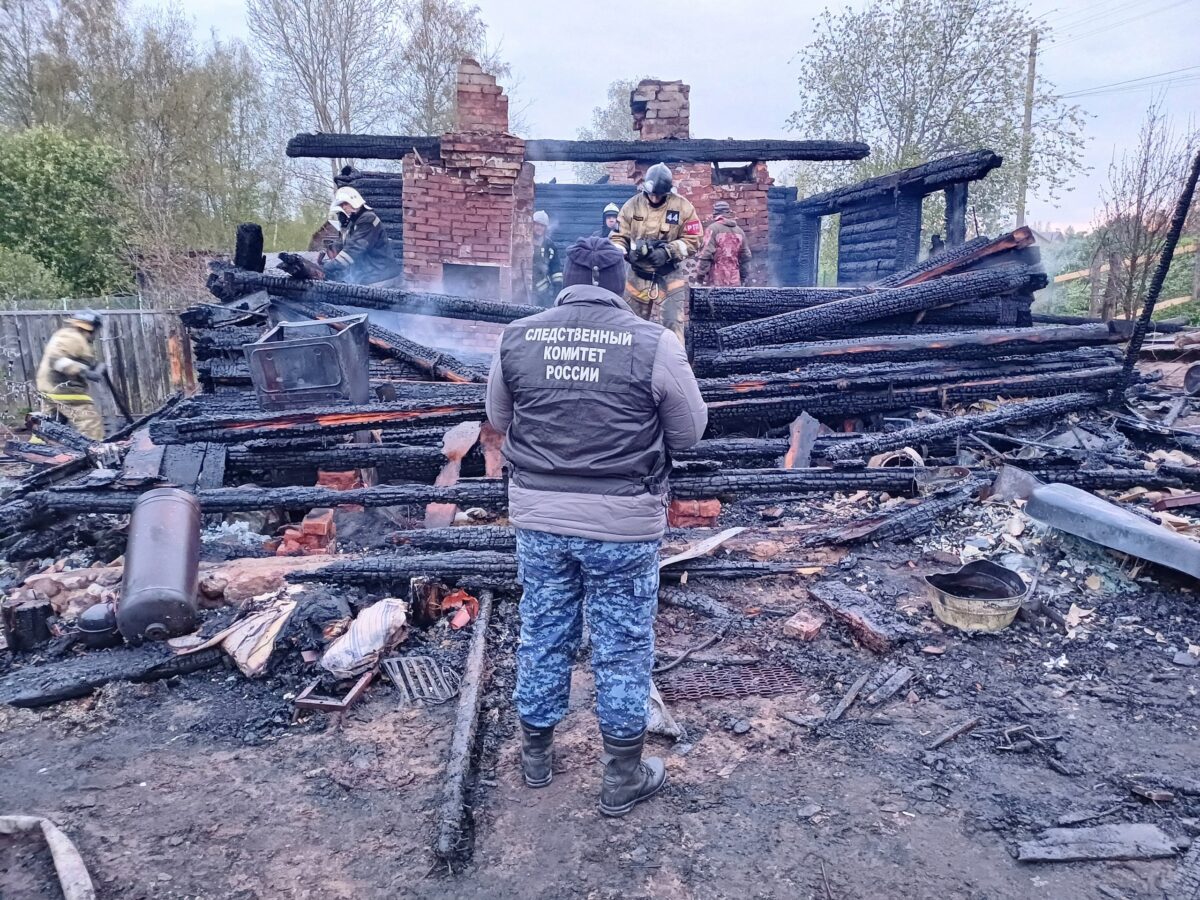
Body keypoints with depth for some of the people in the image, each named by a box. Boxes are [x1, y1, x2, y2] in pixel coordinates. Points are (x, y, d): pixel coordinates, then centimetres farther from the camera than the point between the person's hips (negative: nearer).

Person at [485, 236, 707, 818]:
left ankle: (536, 751, 38)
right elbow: (689, 432, -2)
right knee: (622, 645, 12)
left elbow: (498, 421, 10)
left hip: (539, 515, 3)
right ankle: (623, 776, 27)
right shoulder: (655, 343, -12)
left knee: (542, 632, 19)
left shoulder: (516, 338, -3)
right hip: (622, 523, -3)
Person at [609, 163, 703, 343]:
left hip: (669, 277, -2)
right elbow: (618, 237, 4)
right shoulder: (632, 205, -2)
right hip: (638, 276, 3)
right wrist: (623, 253, -18)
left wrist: (667, 252, -19)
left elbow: (693, 240, -6)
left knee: (673, 325, -10)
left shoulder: (682, 207, -7)